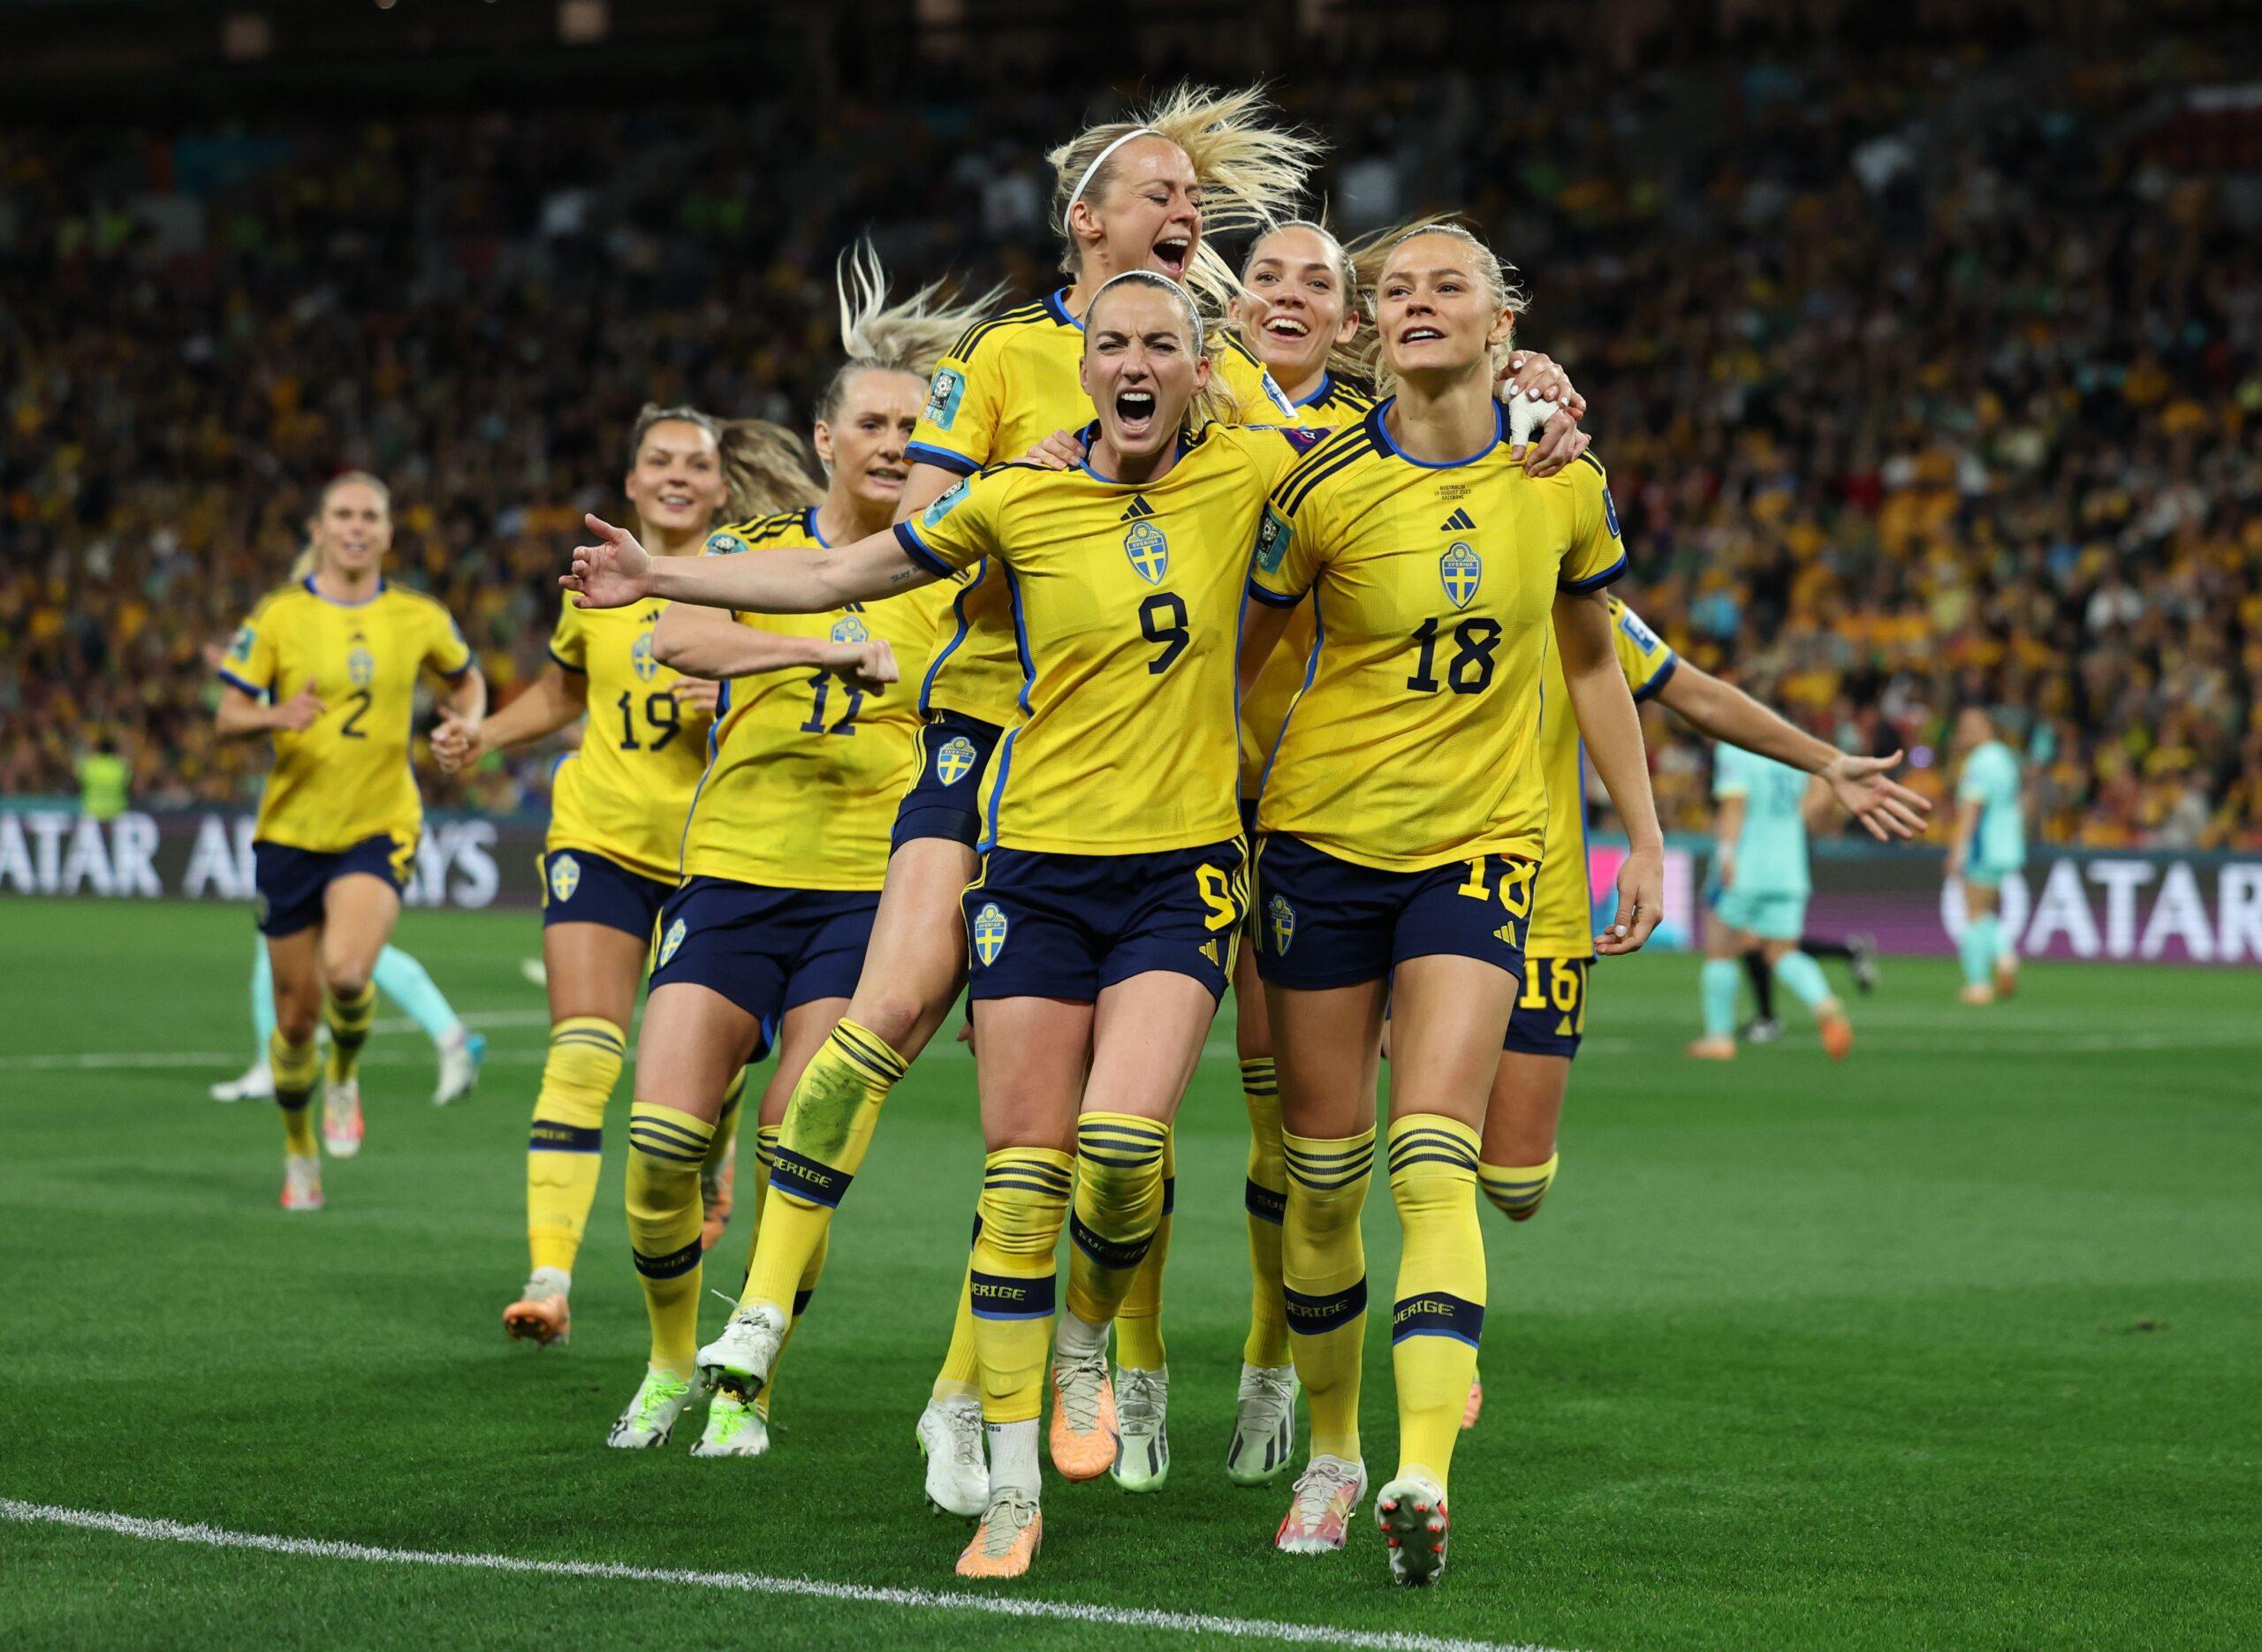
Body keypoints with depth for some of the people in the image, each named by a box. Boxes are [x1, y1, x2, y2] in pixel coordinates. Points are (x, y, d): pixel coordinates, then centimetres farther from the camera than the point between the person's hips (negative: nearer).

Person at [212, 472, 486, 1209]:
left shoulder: (419, 619, 2)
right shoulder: (278, 617, -2)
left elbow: (466, 680, 21)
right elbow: (228, 716, -1)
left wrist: (465, 727, -1)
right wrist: (275, 716, -23)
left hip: (379, 825, -1)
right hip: (291, 828, 1)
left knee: (346, 969, -27)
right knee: (296, 1011, 5)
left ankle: (345, 1075, 5)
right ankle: (299, 1152, 29)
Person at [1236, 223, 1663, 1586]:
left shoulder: (1562, 483, 0)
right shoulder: (1327, 488, -7)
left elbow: (1593, 664, 13)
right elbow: (1235, 657, 2)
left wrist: (1646, 840, 14)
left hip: (1481, 845, 0)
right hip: (1325, 841, 0)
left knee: (1433, 1161, -15)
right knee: (1323, 1172, 4)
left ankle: (1424, 1477, -21)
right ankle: (1332, 1456, 21)